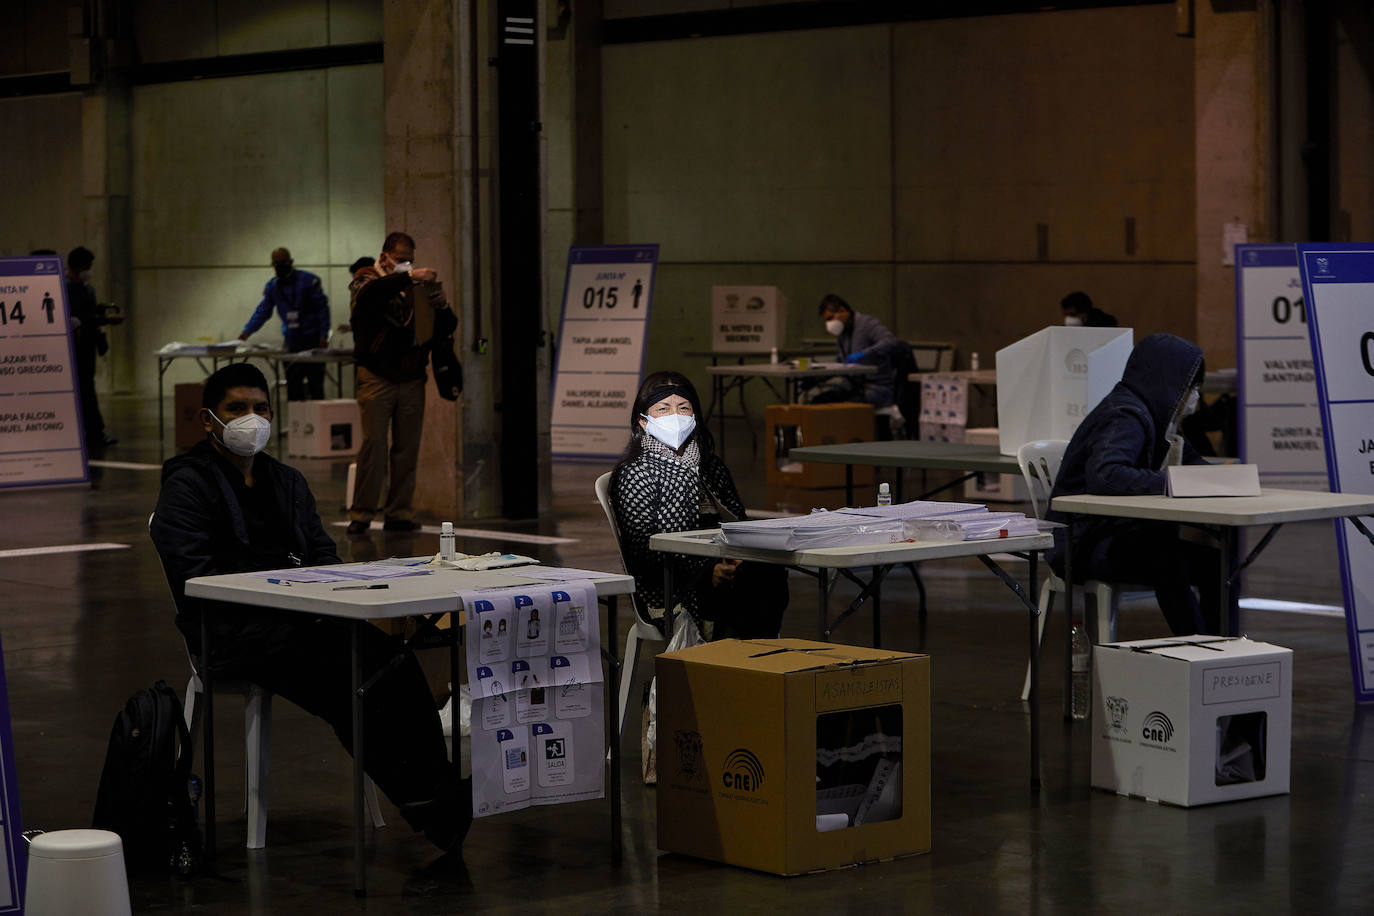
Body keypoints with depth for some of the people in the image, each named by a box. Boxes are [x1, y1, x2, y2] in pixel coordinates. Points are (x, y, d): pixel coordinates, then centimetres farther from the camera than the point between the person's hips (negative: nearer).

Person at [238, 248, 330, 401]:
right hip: (291, 339, 5)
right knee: (292, 382, 2)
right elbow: (262, 311, 7)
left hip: (312, 339, -5)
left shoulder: (309, 280, -6)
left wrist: (323, 335, -11)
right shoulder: (272, 286, 8)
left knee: (315, 381, -6)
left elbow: (322, 308, -5)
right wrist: (247, 330, -8)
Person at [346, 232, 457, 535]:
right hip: (377, 377, -4)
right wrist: (408, 277, -30)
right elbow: (369, 293, -24)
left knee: (408, 447, 3)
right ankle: (361, 513, -4)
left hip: (411, 378, 4)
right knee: (373, 443, -8)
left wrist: (440, 303, -10)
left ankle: (399, 513, 9)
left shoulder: (415, 286, 12)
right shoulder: (367, 280, 3)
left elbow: (447, 326, 11)